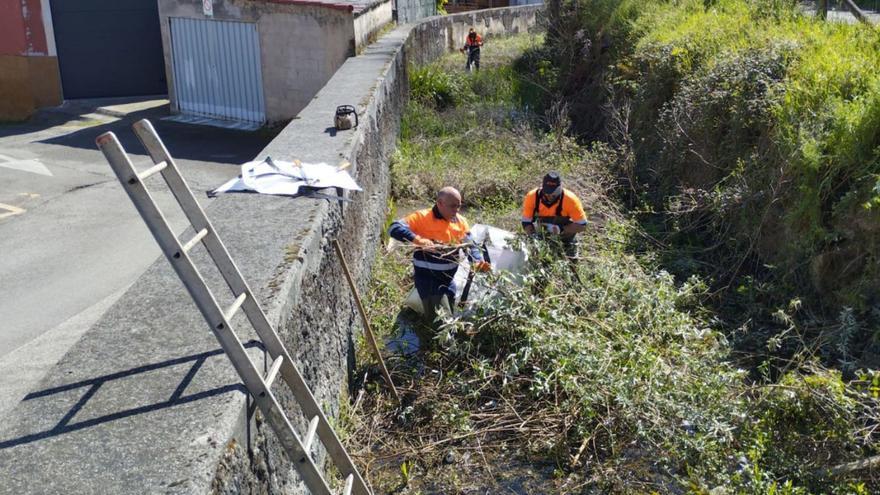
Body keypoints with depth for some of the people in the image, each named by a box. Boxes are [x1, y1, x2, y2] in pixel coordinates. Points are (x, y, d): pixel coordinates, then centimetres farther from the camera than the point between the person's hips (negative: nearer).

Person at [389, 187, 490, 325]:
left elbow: (470, 245, 3)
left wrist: (478, 261, -18)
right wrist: (418, 240, -38)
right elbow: (394, 228, -24)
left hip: (448, 278, 7)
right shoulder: (423, 217, -17)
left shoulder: (460, 221, 1)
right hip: (428, 278, -7)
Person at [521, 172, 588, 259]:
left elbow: (582, 225, -26)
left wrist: (561, 229, -35)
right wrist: (533, 235, -33)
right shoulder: (532, 197, -27)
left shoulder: (570, 199, -32)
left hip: (566, 229, -1)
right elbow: (526, 222, -16)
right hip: (541, 230, 1)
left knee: (571, 258, -1)